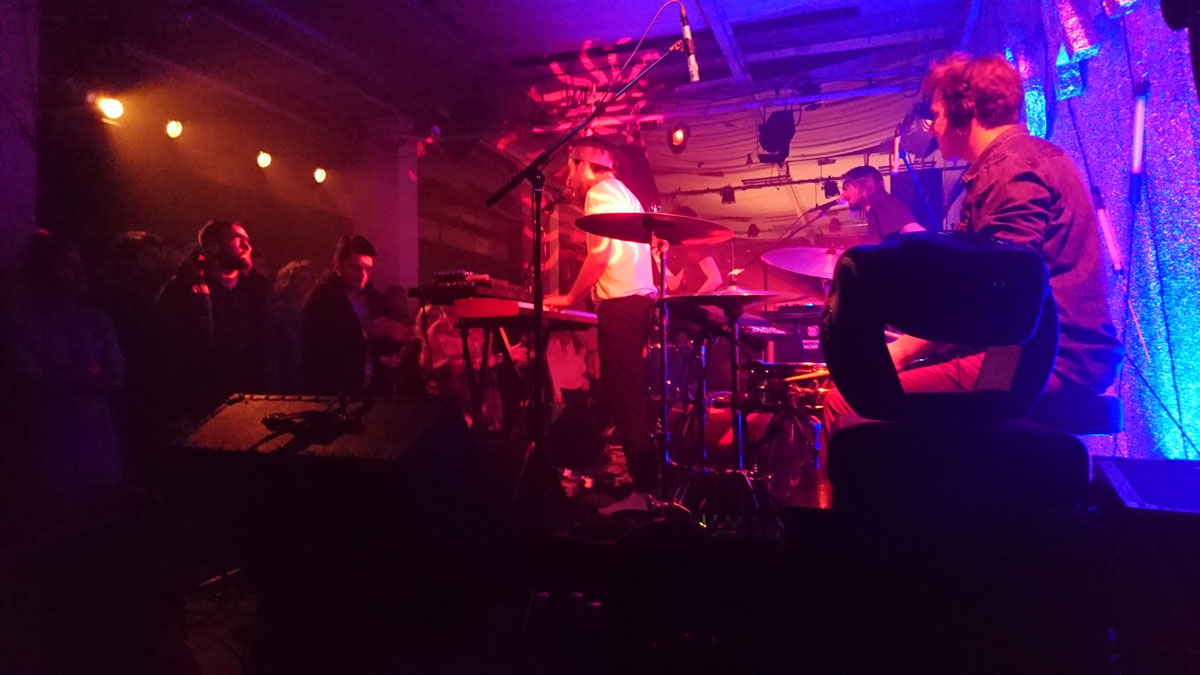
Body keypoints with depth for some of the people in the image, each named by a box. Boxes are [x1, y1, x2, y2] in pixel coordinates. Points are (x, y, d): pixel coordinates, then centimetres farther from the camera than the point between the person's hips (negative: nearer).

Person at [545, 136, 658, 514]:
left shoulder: (599, 192, -4)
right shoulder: (622, 193, 26)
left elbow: (601, 253, -16)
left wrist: (570, 297, -7)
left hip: (622, 302, -10)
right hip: (638, 299, 10)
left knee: (624, 398, -9)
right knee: (630, 396, 13)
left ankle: (644, 490, -6)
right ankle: (645, 482, 20)